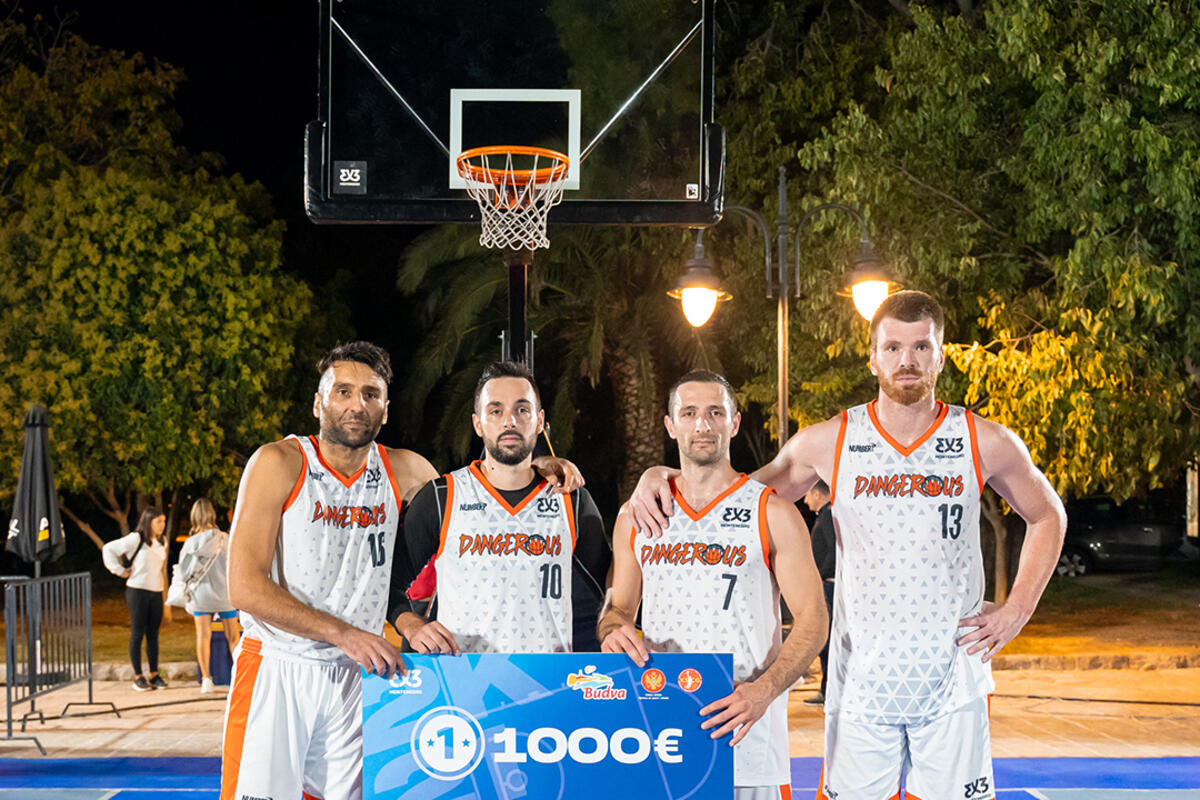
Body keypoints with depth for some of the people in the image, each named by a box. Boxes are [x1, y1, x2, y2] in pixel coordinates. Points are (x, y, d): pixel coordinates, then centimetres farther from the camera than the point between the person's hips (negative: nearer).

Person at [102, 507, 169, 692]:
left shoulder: (162, 542, 10)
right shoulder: (135, 539, -8)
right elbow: (108, 549, -5)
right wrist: (119, 571, -7)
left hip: (156, 592, 6)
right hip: (138, 591, -6)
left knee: (153, 634, 8)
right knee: (137, 634, -1)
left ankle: (154, 675, 14)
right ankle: (138, 677, 5)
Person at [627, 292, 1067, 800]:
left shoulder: (987, 444, -1)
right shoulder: (828, 444, -1)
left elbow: (1047, 517, 16)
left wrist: (1016, 611, 6)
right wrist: (661, 476, -5)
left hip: (954, 679, 0)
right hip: (860, 679, 0)